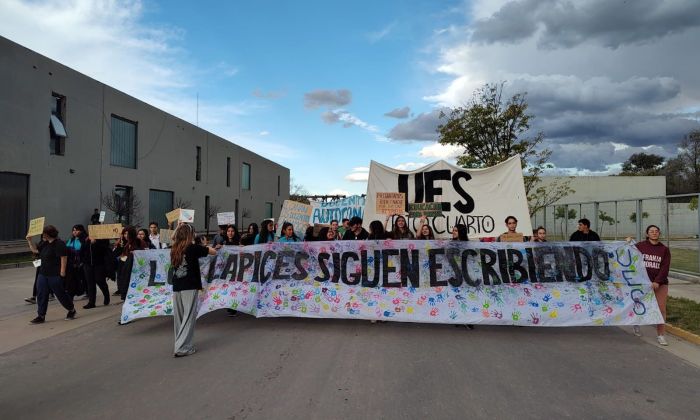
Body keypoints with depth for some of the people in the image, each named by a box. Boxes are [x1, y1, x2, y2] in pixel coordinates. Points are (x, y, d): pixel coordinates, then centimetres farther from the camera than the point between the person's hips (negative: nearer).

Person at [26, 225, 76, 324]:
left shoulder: (59, 244, -16)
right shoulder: (44, 243, 12)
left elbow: (64, 257, -20)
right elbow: (35, 250, 24)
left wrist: (63, 271, -23)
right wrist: (29, 241, 12)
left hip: (55, 275, -8)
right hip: (43, 274, 8)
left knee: (60, 293, 3)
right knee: (41, 294, 5)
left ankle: (71, 310, 22)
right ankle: (41, 316, 13)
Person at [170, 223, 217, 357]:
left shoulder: (174, 249, 7)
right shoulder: (194, 248, -7)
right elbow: (214, 252, 1)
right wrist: (205, 248, 22)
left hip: (176, 287, 6)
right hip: (190, 287, -6)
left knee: (179, 317, 11)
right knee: (189, 317, -1)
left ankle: (181, 344, 19)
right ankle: (182, 348, -3)